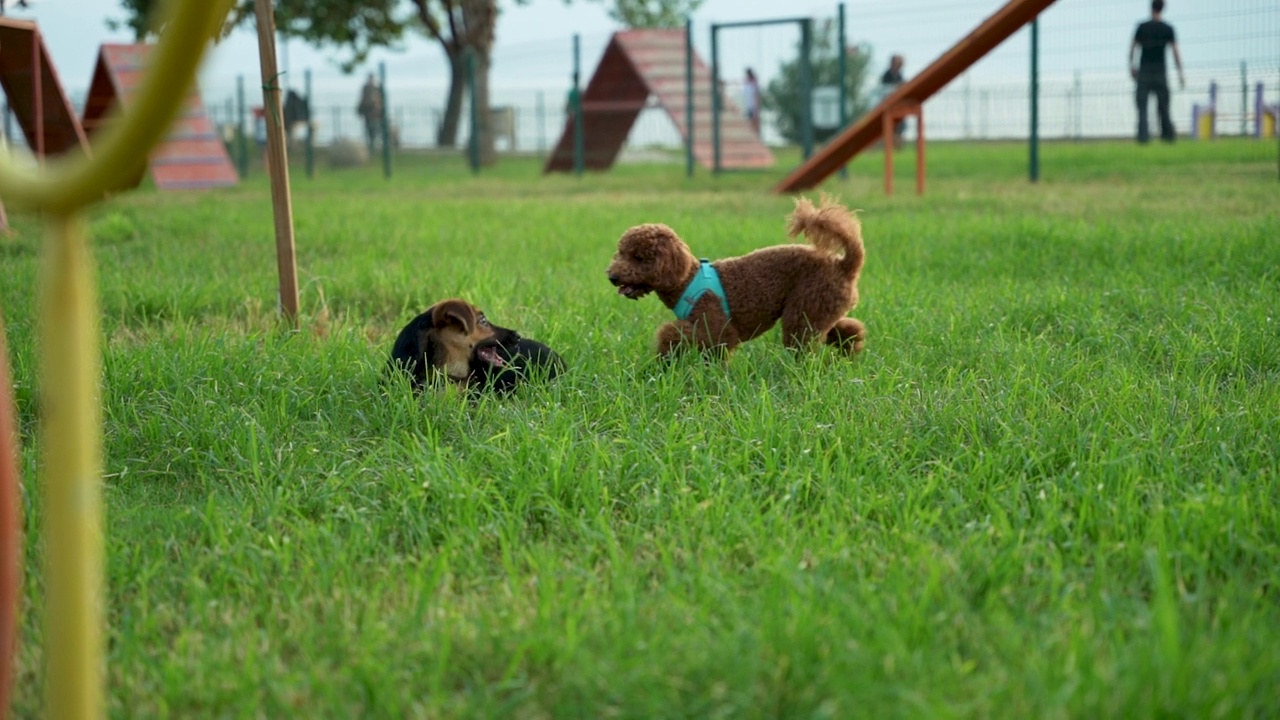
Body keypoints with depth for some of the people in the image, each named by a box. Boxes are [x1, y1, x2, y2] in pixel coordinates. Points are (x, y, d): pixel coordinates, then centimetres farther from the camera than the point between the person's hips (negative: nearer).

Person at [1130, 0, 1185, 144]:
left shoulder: (1142, 27, 0)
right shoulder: (1168, 29, 0)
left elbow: (1133, 48, 3)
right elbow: (1175, 52, -3)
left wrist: (1131, 65, 16)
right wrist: (1180, 73, -1)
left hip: (1144, 72, 0)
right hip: (1160, 72, 1)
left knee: (1142, 106, -2)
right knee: (1163, 106, 10)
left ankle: (1143, 136, -14)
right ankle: (1168, 134, 14)